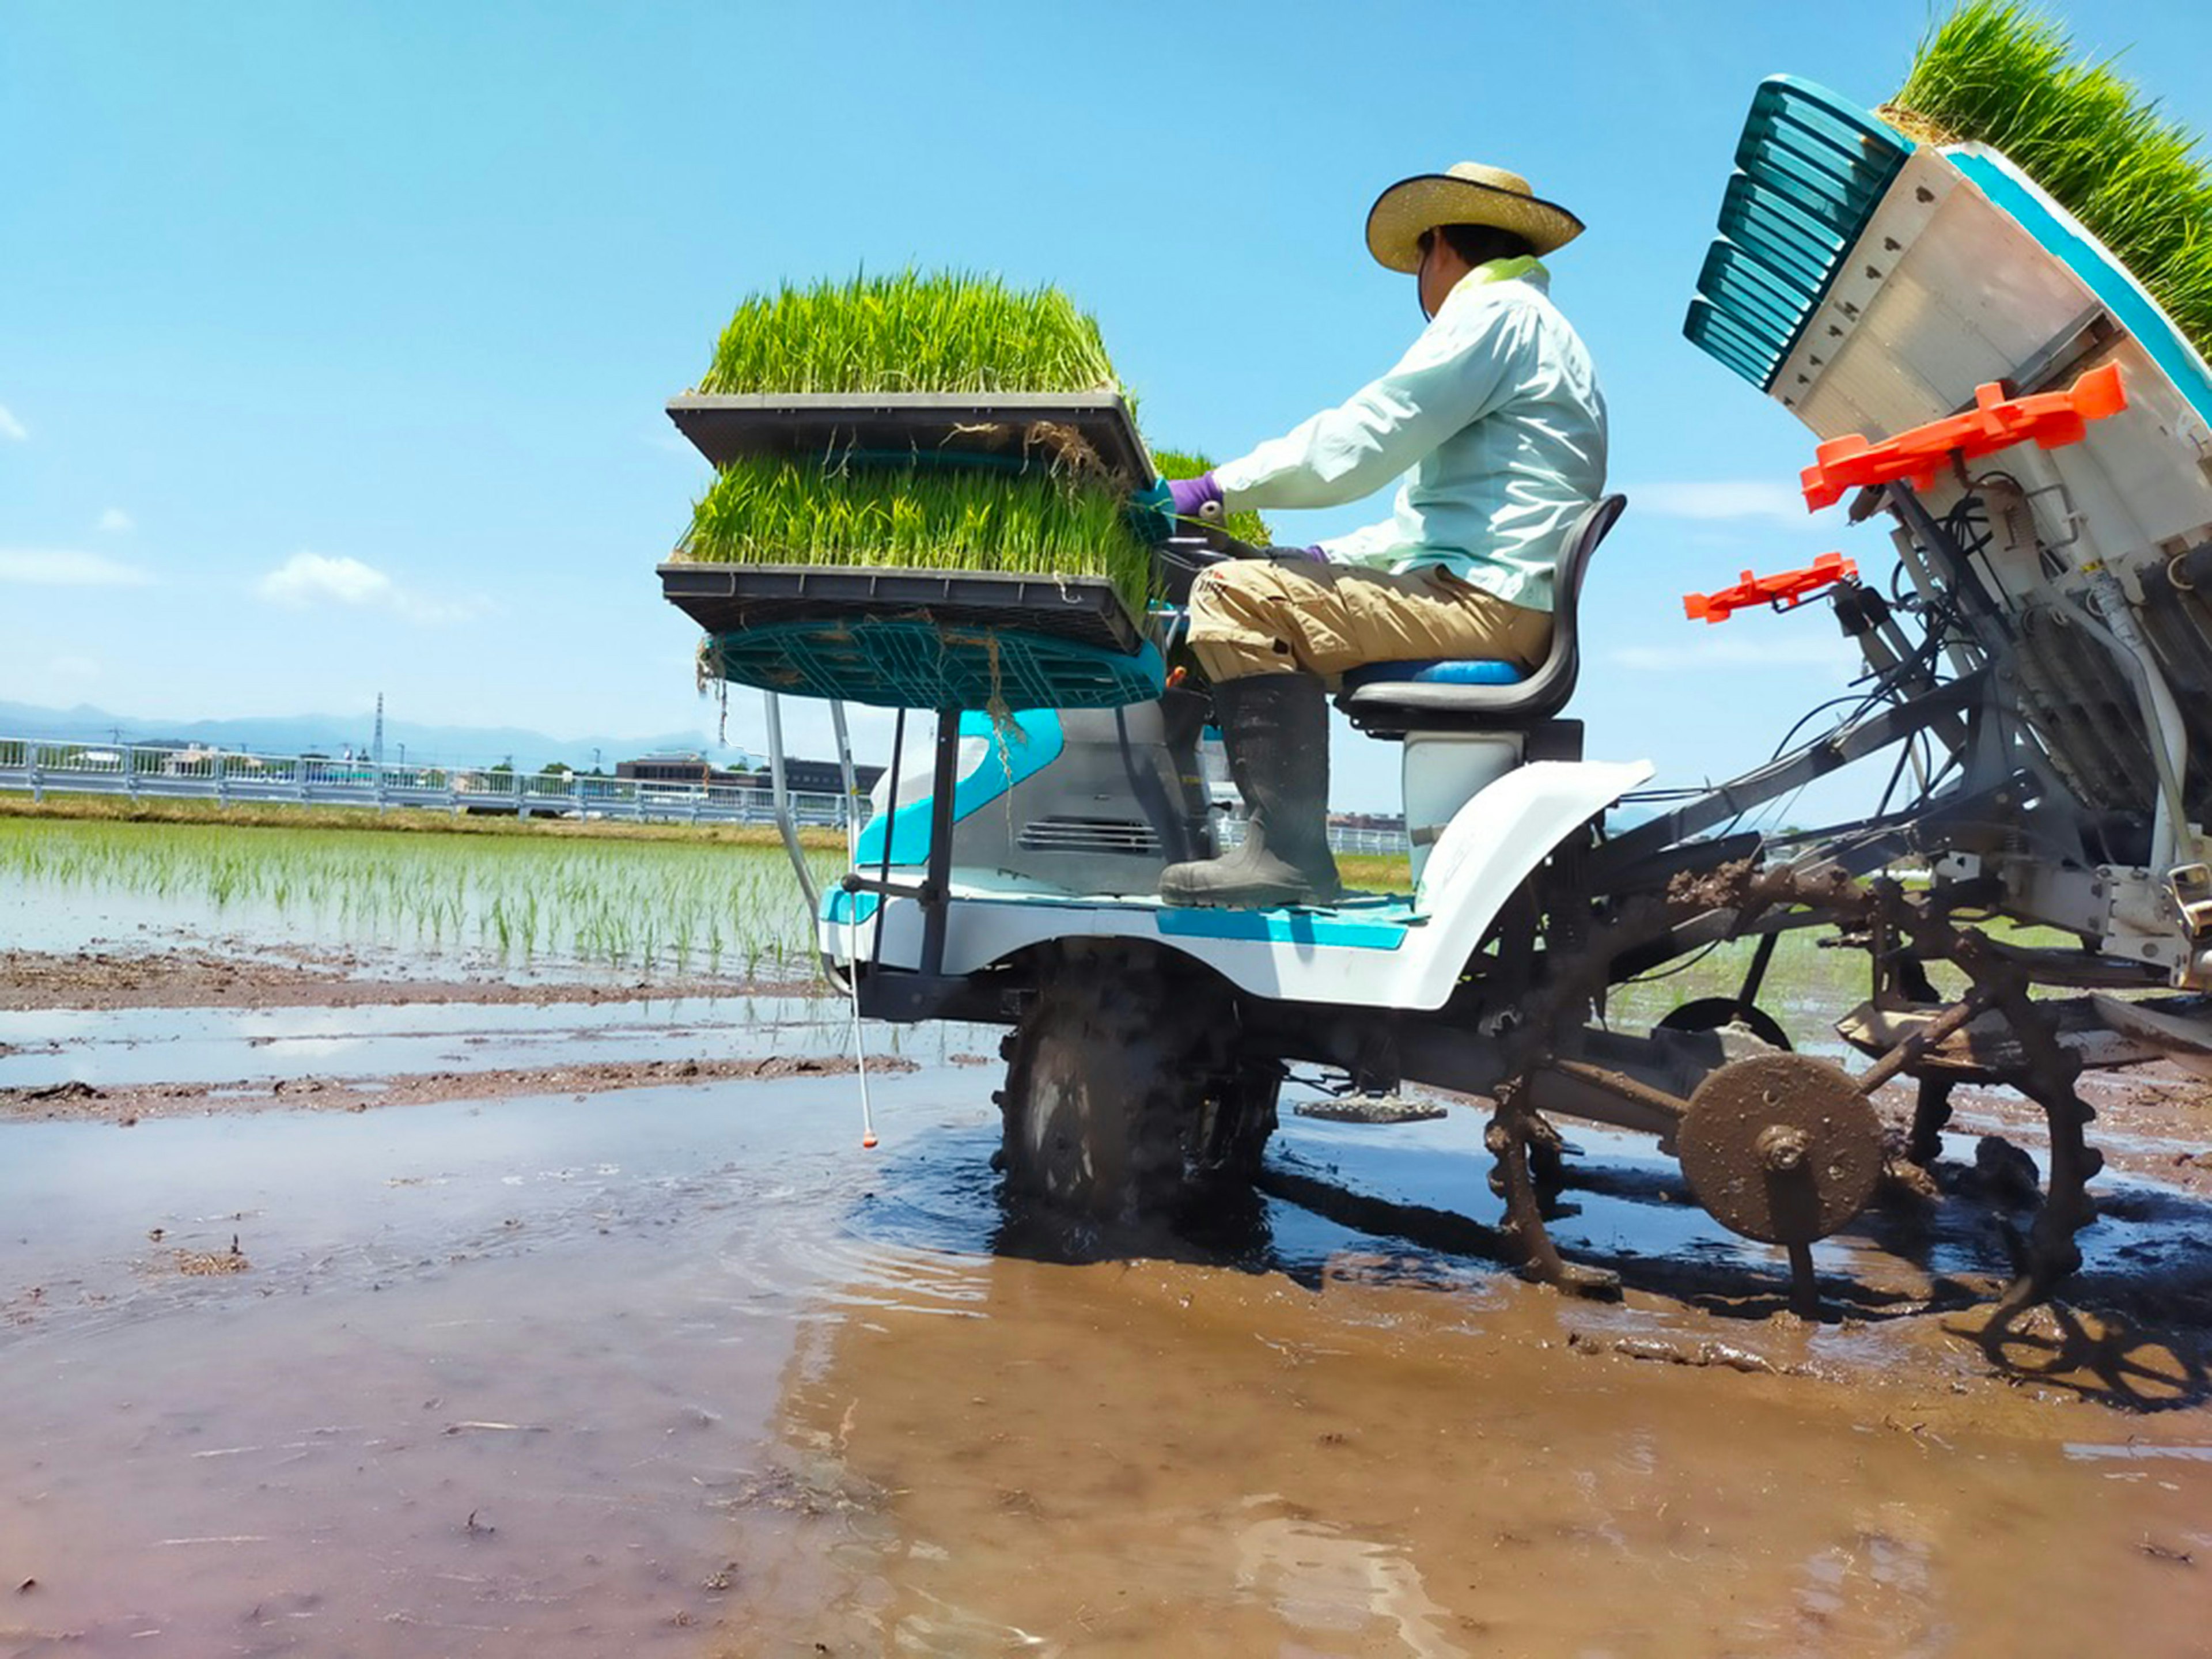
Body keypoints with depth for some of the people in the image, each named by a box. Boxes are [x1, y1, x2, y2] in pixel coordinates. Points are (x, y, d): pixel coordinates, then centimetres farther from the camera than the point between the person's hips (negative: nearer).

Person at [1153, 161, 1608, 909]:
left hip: (1484, 597, -11)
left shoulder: (1495, 313, -4)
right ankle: (1292, 840, 16)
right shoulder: (1539, 328, 28)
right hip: (1511, 613, 11)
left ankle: (1285, 845, -25)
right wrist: (1327, 558, 30)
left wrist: (1215, 489, -7)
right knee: (1288, 597, 25)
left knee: (1234, 594, -19)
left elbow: (1359, 440, -14)